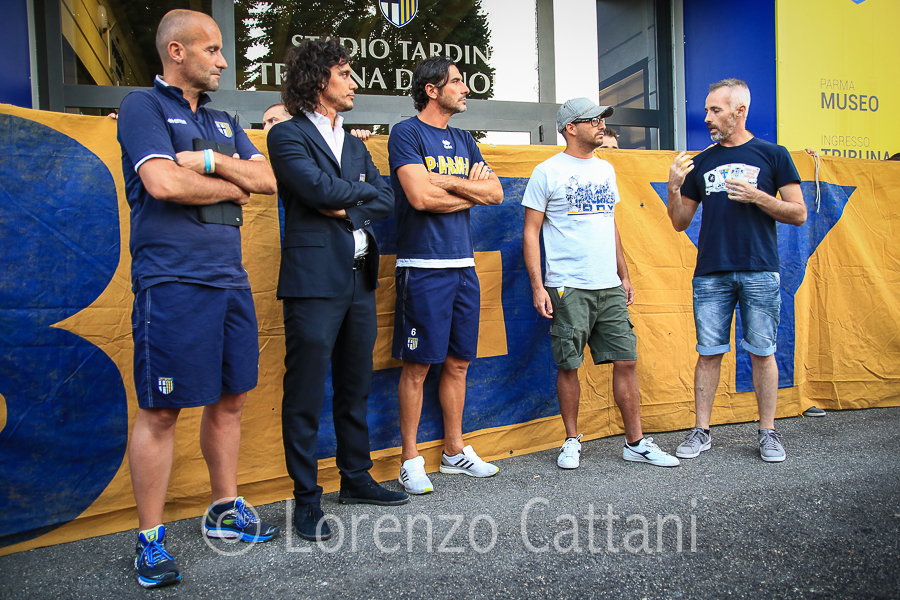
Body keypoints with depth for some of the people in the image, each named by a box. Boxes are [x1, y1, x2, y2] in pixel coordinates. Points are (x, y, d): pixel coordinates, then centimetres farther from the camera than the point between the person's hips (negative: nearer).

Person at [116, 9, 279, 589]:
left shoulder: (222, 120, 20)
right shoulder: (143, 106, -1)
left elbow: (267, 179, 10)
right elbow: (163, 183, -16)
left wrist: (211, 161, -6)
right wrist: (232, 187, -1)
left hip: (230, 278, 7)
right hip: (172, 280, -7)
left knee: (231, 398, 12)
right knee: (161, 411, 0)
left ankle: (225, 510, 28)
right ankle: (151, 539, 14)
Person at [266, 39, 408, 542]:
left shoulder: (354, 143, 20)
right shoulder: (288, 135, -1)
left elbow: (388, 199, 9)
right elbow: (321, 188, -17)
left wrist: (349, 210, -8)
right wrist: (364, 188, 0)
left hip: (360, 279, 7)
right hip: (315, 279, -7)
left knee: (356, 387, 14)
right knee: (306, 394, -1)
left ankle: (356, 478, 28)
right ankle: (307, 499, 10)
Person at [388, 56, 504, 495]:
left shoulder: (463, 141, 18)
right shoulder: (406, 133, -2)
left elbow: (496, 193, 9)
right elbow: (420, 197, -16)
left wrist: (449, 181, -6)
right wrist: (472, 190, -2)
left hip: (463, 265, 7)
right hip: (423, 267, -7)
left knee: (458, 363, 11)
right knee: (417, 366, -1)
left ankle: (454, 451, 24)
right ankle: (411, 459, 11)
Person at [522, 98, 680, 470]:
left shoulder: (605, 170, 16)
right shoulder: (547, 172, -2)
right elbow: (531, 233, -4)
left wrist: (624, 276, 16)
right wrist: (537, 286, -10)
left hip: (609, 287, 5)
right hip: (568, 289, -5)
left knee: (626, 361, 4)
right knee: (568, 366, 2)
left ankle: (635, 443, 15)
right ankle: (572, 441, 19)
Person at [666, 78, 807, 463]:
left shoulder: (772, 155, 5)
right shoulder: (701, 163, 12)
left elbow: (799, 214, 3)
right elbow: (680, 223, 12)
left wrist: (756, 196, -11)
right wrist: (674, 187, -4)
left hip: (760, 272, -2)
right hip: (710, 274, 2)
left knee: (762, 353, 5)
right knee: (709, 354, 4)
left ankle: (767, 432, 18)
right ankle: (701, 431, 14)